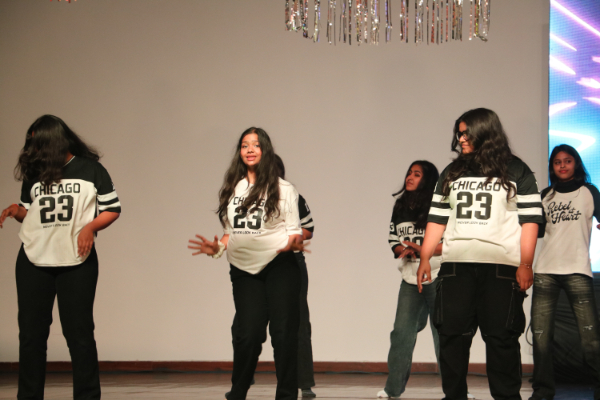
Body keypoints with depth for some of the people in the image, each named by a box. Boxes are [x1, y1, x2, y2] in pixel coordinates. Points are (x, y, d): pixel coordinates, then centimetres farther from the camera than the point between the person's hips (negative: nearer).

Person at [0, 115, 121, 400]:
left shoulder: (90, 170, -1)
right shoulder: (33, 174, 8)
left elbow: (112, 209, 1)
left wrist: (90, 227, -15)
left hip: (77, 262, -3)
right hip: (33, 262, 3)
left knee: (79, 332, 1)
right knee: (31, 331, 5)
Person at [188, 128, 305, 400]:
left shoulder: (283, 189, 4)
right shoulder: (232, 190, 14)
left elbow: (295, 232, 2)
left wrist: (294, 242, -19)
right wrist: (217, 247, 2)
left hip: (279, 265, -2)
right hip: (244, 270, 2)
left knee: (283, 332, -5)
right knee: (248, 334, -5)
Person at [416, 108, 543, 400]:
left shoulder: (516, 172, 6)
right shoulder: (451, 174, 18)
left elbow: (530, 220, 0)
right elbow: (437, 220, 17)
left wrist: (526, 264, -8)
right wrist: (424, 259, 8)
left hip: (501, 267, -4)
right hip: (456, 266, 4)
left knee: (501, 337, -3)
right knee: (451, 334, 1)